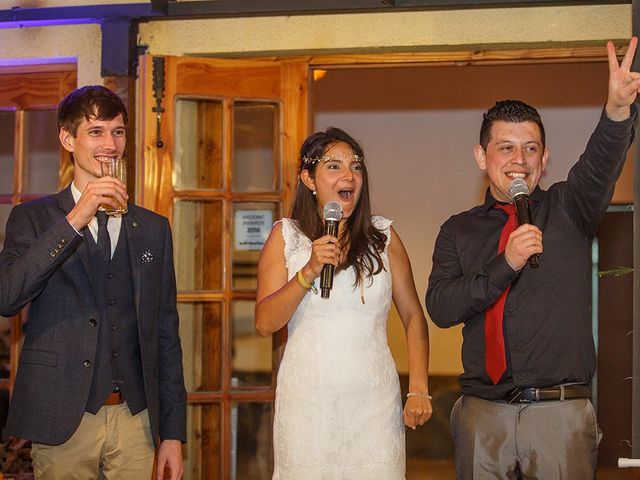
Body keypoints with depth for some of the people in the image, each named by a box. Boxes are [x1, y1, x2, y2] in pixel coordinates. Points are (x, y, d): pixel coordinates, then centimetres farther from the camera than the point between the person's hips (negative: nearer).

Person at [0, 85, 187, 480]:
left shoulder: (153, 229, 13)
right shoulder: (33, 218, 4)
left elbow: (166, 334, 12)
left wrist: (173, 433, 7)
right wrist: (74, 221, -18)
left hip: (135, 420, 2)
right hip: (62, 421, -2)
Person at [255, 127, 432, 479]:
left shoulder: (383, 236, 6)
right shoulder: (286, 236, 4)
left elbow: (412, 315, 8)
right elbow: (265, 323, -2)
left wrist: (419, 389, -1)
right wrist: (309, 272, -15)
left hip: (374, 400, 1)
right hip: (306, 401, -1)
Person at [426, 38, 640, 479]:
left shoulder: (567, 210, 6)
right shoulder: (459, 231, 10)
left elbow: (599, 166, -16)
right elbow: (440, 308, -4)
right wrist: (506, 264, -17)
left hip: (561, 412, -1)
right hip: (484, 412, 2)